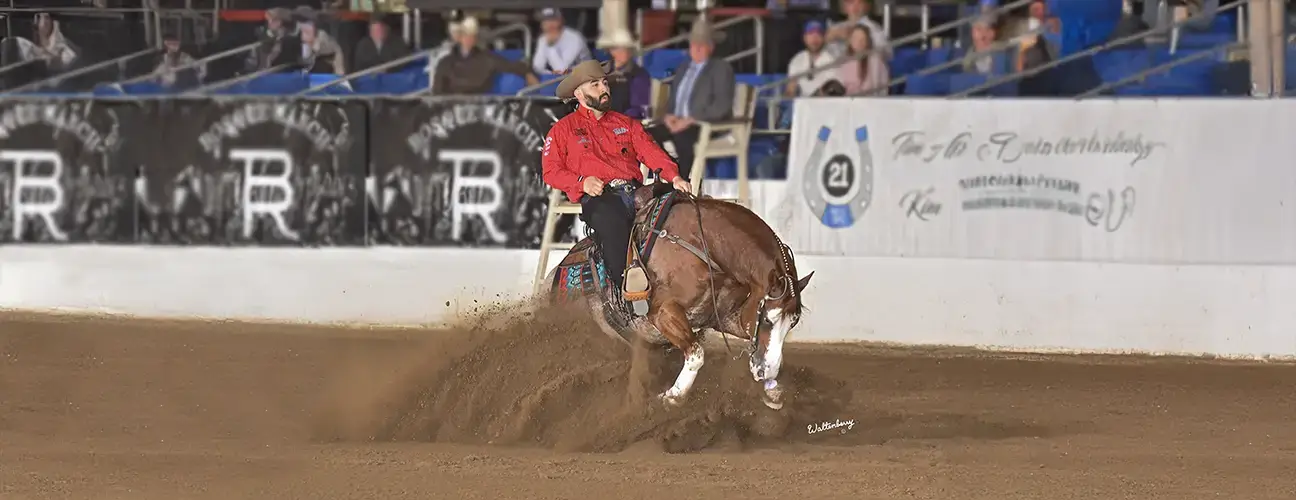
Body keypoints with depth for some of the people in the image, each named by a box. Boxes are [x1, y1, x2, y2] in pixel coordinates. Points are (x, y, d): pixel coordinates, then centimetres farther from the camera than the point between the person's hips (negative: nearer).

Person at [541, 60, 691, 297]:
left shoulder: (626, 124, 27)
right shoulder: (563, 130, 17)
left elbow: (651, 152, 13)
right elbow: (551, 171, 9)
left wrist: (674, 177, -6)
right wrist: (582, 182, -10)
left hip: (632, 193, 4)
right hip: (597, 198, -4)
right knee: (611, 217, -40)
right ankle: (624, 279, -55)